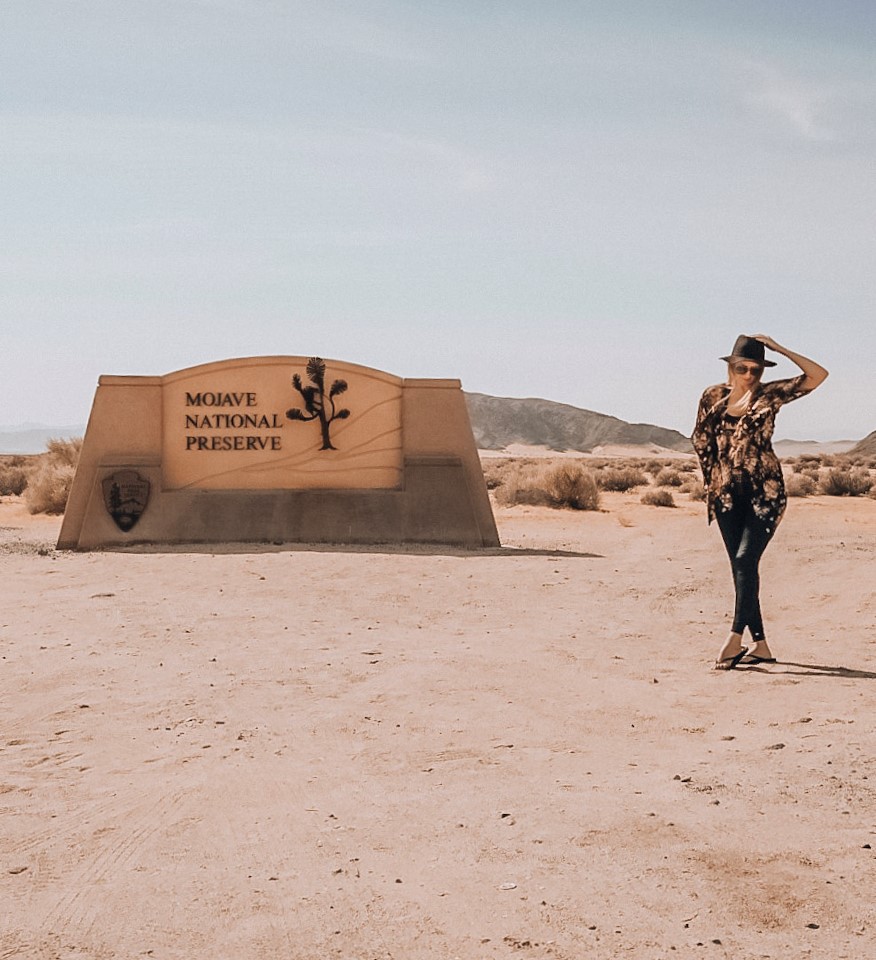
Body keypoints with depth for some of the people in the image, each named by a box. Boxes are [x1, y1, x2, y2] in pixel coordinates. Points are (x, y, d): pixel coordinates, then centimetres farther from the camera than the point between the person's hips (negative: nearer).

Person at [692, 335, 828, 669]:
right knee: (741, 566, 4)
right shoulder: (713, 397, 5)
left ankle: (735, 638, -17)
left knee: (746, 559, -16)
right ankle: (760, 645, 10)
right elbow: (701, 441, 14)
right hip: (727, 495, 3)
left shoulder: (770, 395, -1)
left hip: (764, 492, -3)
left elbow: (818, 375, -9)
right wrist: (712, 481, 12)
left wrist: (778, 348, -9)